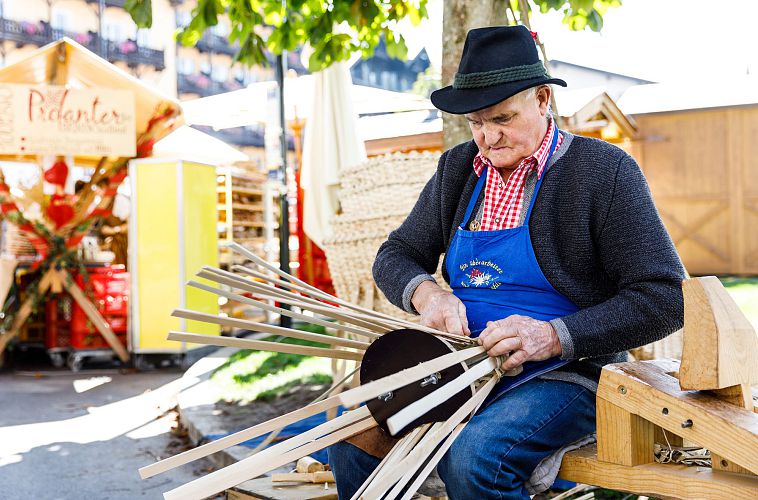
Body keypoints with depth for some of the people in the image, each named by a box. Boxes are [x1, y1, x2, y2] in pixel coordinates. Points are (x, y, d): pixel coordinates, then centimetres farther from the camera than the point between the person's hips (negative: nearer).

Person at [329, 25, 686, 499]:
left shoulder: (604, 170, -9)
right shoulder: (457, 169, 9)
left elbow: (665, 299, -13)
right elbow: (396, 255, 14)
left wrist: (553, 336, -24)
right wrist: (425, 294, -11)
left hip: (566, 374, -5)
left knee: (472, 458, -31)